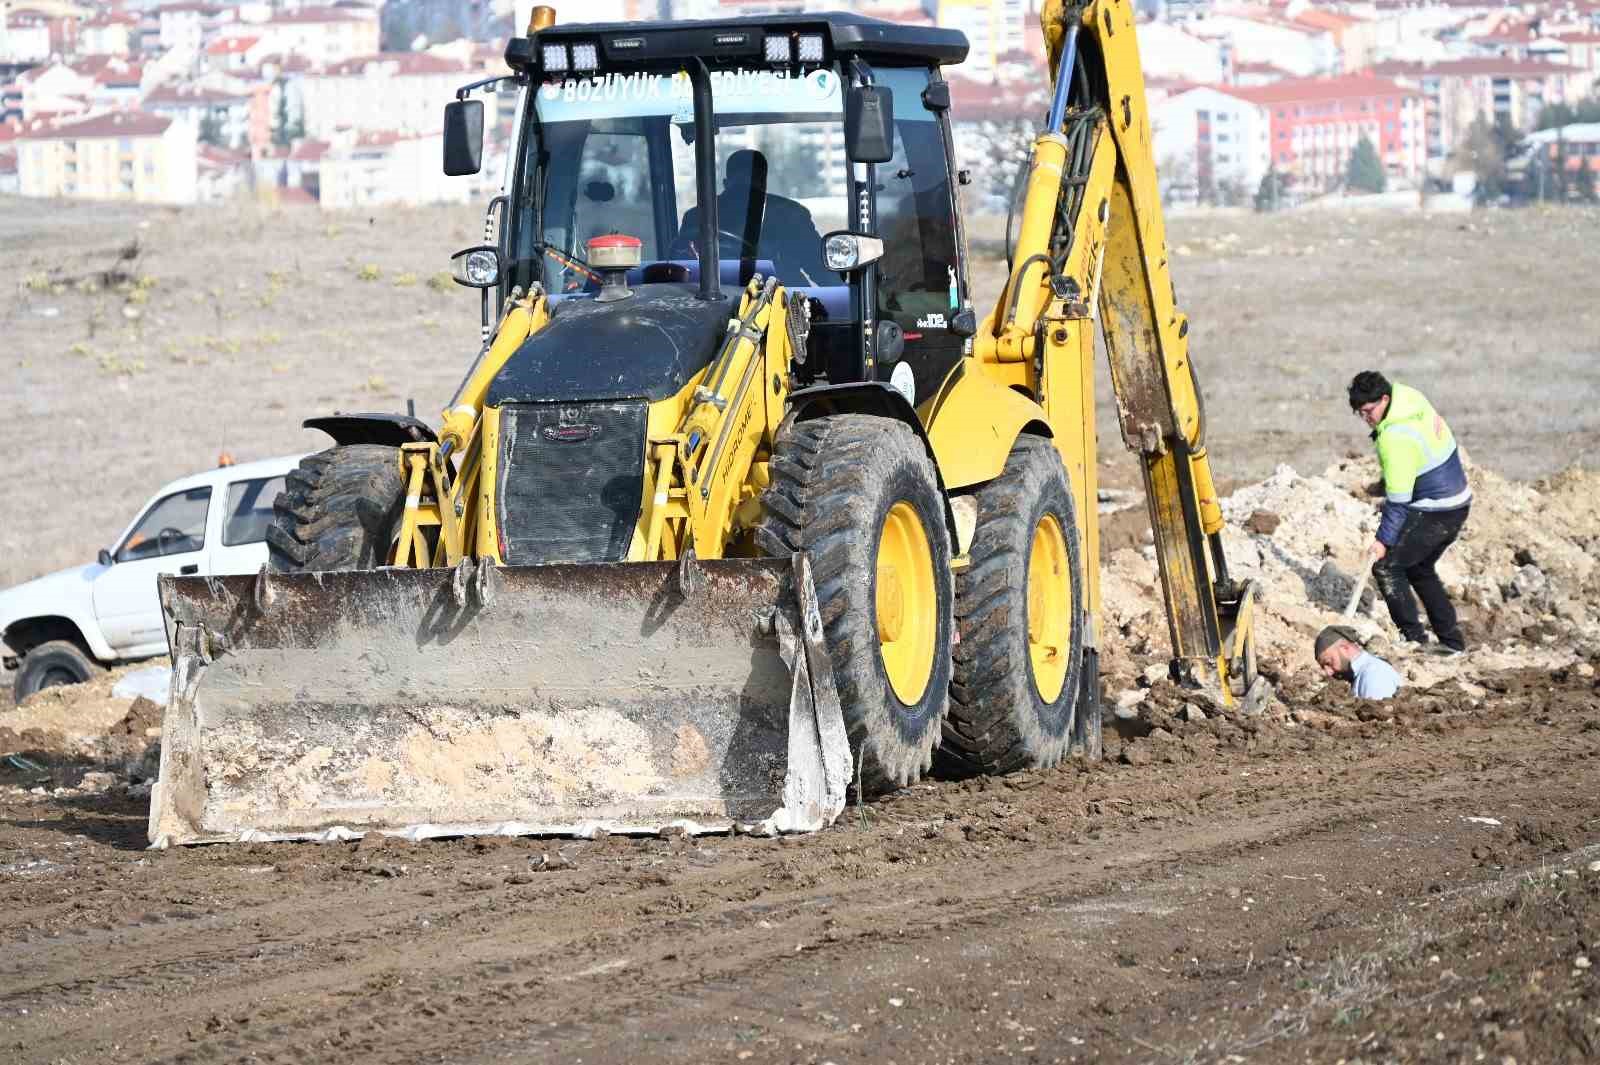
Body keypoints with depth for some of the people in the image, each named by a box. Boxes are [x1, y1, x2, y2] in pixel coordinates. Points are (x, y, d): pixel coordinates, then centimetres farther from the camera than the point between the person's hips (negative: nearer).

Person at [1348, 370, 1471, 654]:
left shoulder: (1395, 438, -26)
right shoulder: (1408, 394, 0)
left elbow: (1398, 499, -24)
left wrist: (1384, 540, -19)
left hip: (1434, 512, -10)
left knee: (1387, 566, -7)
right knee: (1419, 569, 20)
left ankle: (1413, 638, -8)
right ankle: (1451, 640, 21)